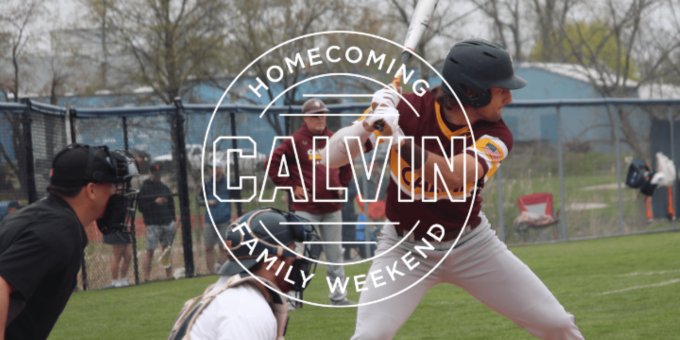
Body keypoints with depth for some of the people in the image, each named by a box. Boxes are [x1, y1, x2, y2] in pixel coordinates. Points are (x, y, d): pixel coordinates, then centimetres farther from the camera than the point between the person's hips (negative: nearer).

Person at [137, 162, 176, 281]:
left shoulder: (165, 188, 16)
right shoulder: (144, 188, -1)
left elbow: (171, 205, 19)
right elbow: (141, 207, -8)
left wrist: (173, 221, 10)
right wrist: (155, 202, -17)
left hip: (167, 223, 5)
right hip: (153, 225, -5)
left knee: (167, 251, 8)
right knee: (150, 252, -7)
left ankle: (169, 276, 12)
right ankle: (146, 278, -7)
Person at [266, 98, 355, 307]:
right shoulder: (295, 141, -7)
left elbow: (347, 164, 26)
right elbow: (272, 164, -8)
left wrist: (342, 184, 13)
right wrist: (291, 186, -9)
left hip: (332, 209, 5)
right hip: (306, 209, -5)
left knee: (335, 254, 10)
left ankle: (338, 296, 17)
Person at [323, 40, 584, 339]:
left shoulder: (495, 135, -16)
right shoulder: (406, 110, -17)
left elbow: (452, 178, -37)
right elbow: (331, 158, -18)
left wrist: (398, 139, -45)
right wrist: (369, 122, -36)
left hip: (472, 245, 2)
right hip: (405, 248, -2)